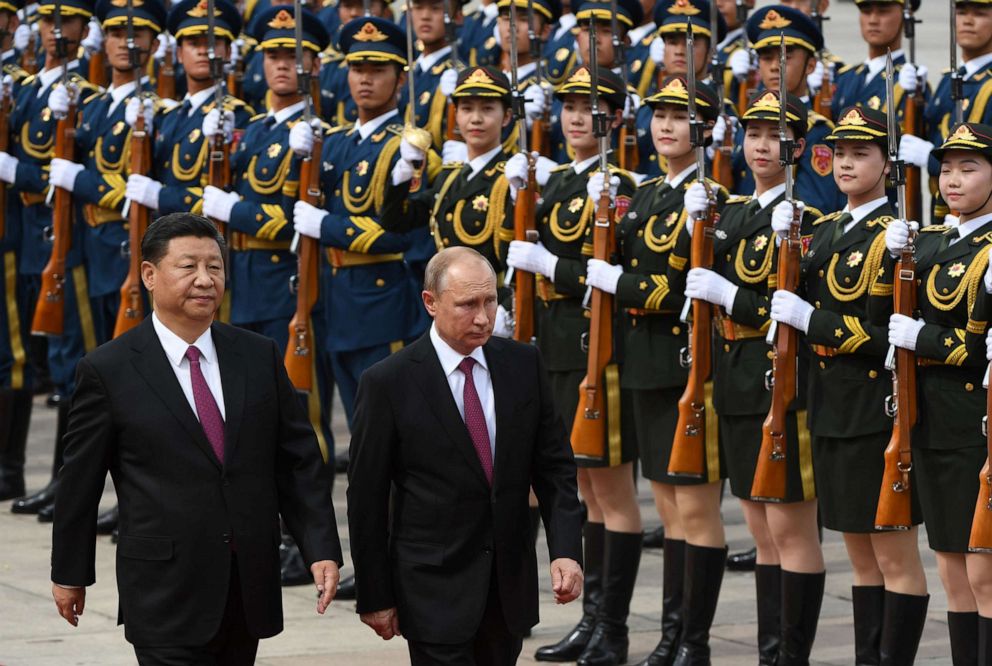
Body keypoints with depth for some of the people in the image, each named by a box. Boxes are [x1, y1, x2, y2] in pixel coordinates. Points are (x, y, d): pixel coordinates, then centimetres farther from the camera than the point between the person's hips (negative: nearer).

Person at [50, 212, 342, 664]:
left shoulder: (259, 357, 6)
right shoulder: (108, 371, -4)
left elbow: (298, 461, 8)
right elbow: (80, 481, 3)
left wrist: (322, 550, -1)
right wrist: (70, 574, 7)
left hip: (249, 588, 4)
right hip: (166, 594, -4)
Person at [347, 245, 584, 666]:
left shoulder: (523, 365, 4)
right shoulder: (388, 383, -8)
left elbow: (554, 466, 6)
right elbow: (366, 500, -4)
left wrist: (566, 550, -8)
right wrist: (374, 597, -4)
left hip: (510, 585, 4)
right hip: (435, 588, -4)